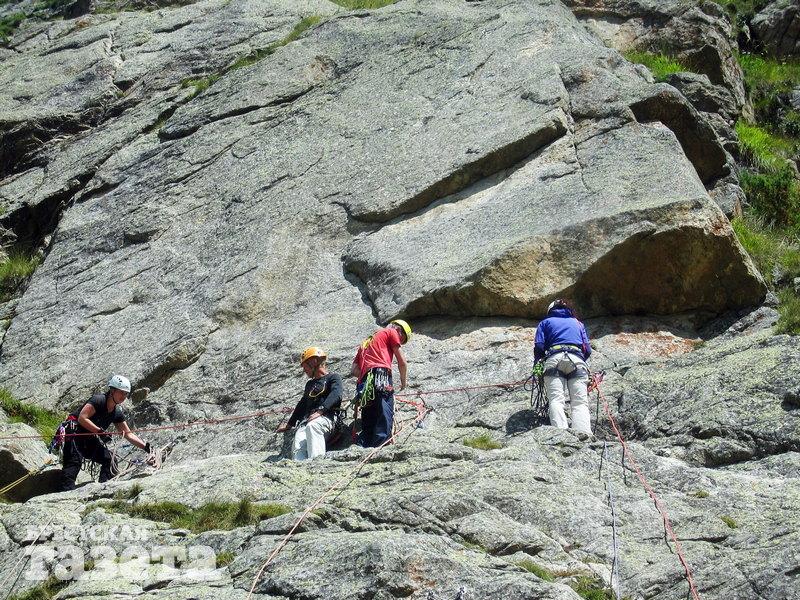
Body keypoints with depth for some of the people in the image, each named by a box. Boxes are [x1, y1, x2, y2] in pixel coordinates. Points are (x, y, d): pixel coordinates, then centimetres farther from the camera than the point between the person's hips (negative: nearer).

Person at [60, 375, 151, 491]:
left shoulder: (117, 413, 6)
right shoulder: (98, 400, -17)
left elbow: (128, 434, 10)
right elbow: (82, 418, -25)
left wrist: (145, 447, -1)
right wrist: (100, 431, -29)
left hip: (90, 439, 8)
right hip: (75, 432, -8)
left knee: (109, 459, -3)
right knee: (75, 461, -25)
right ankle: (66, 491, -32)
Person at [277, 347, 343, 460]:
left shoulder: (333, 378, 11)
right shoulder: (310, 384, 35)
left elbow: (336, 395, -8)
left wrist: (320, 411, -24)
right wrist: (290, 424, 49)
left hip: (325, 418, -5)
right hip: (306, 421, 6)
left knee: (312, 426, -42)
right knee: (298, 447, -28)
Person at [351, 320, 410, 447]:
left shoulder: (366, 342, 38)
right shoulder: (391, 332, 19)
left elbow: (355, 370, 25)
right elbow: (402, 363, 14)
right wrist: (403, 383, 27)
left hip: (364, 383, 7)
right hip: (382, 376, -7)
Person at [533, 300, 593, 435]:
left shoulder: (545, 322, 27)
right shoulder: (578, 323, 34)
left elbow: (539, 347, 12)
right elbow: (588, 350, 23)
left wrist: (537, 367, 23)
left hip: (554, 359, -1)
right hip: (577, 360, 1)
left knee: (556, 400, -16)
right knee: (580, 402, -12)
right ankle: (584, 436, -37)